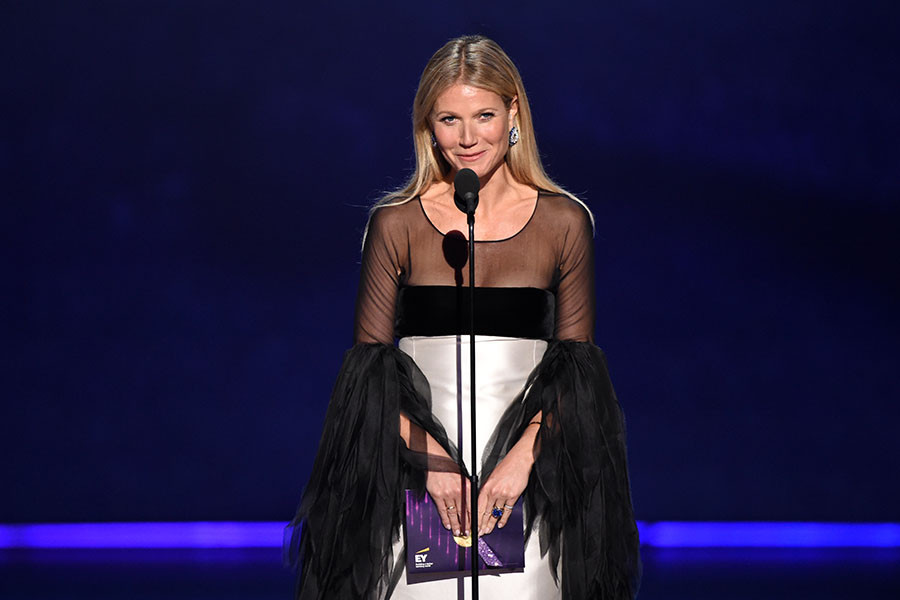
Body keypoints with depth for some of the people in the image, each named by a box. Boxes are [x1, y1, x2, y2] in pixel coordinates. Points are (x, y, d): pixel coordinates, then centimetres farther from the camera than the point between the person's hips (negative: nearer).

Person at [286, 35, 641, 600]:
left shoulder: (565, 222, 4)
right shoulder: (397, 224, 3)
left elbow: (575, 368, 5)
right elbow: (372, 367, 2)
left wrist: (524, 457, -9)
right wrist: (432, 459, -10)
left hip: (527, 476, 0)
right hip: (416, 476, 0)